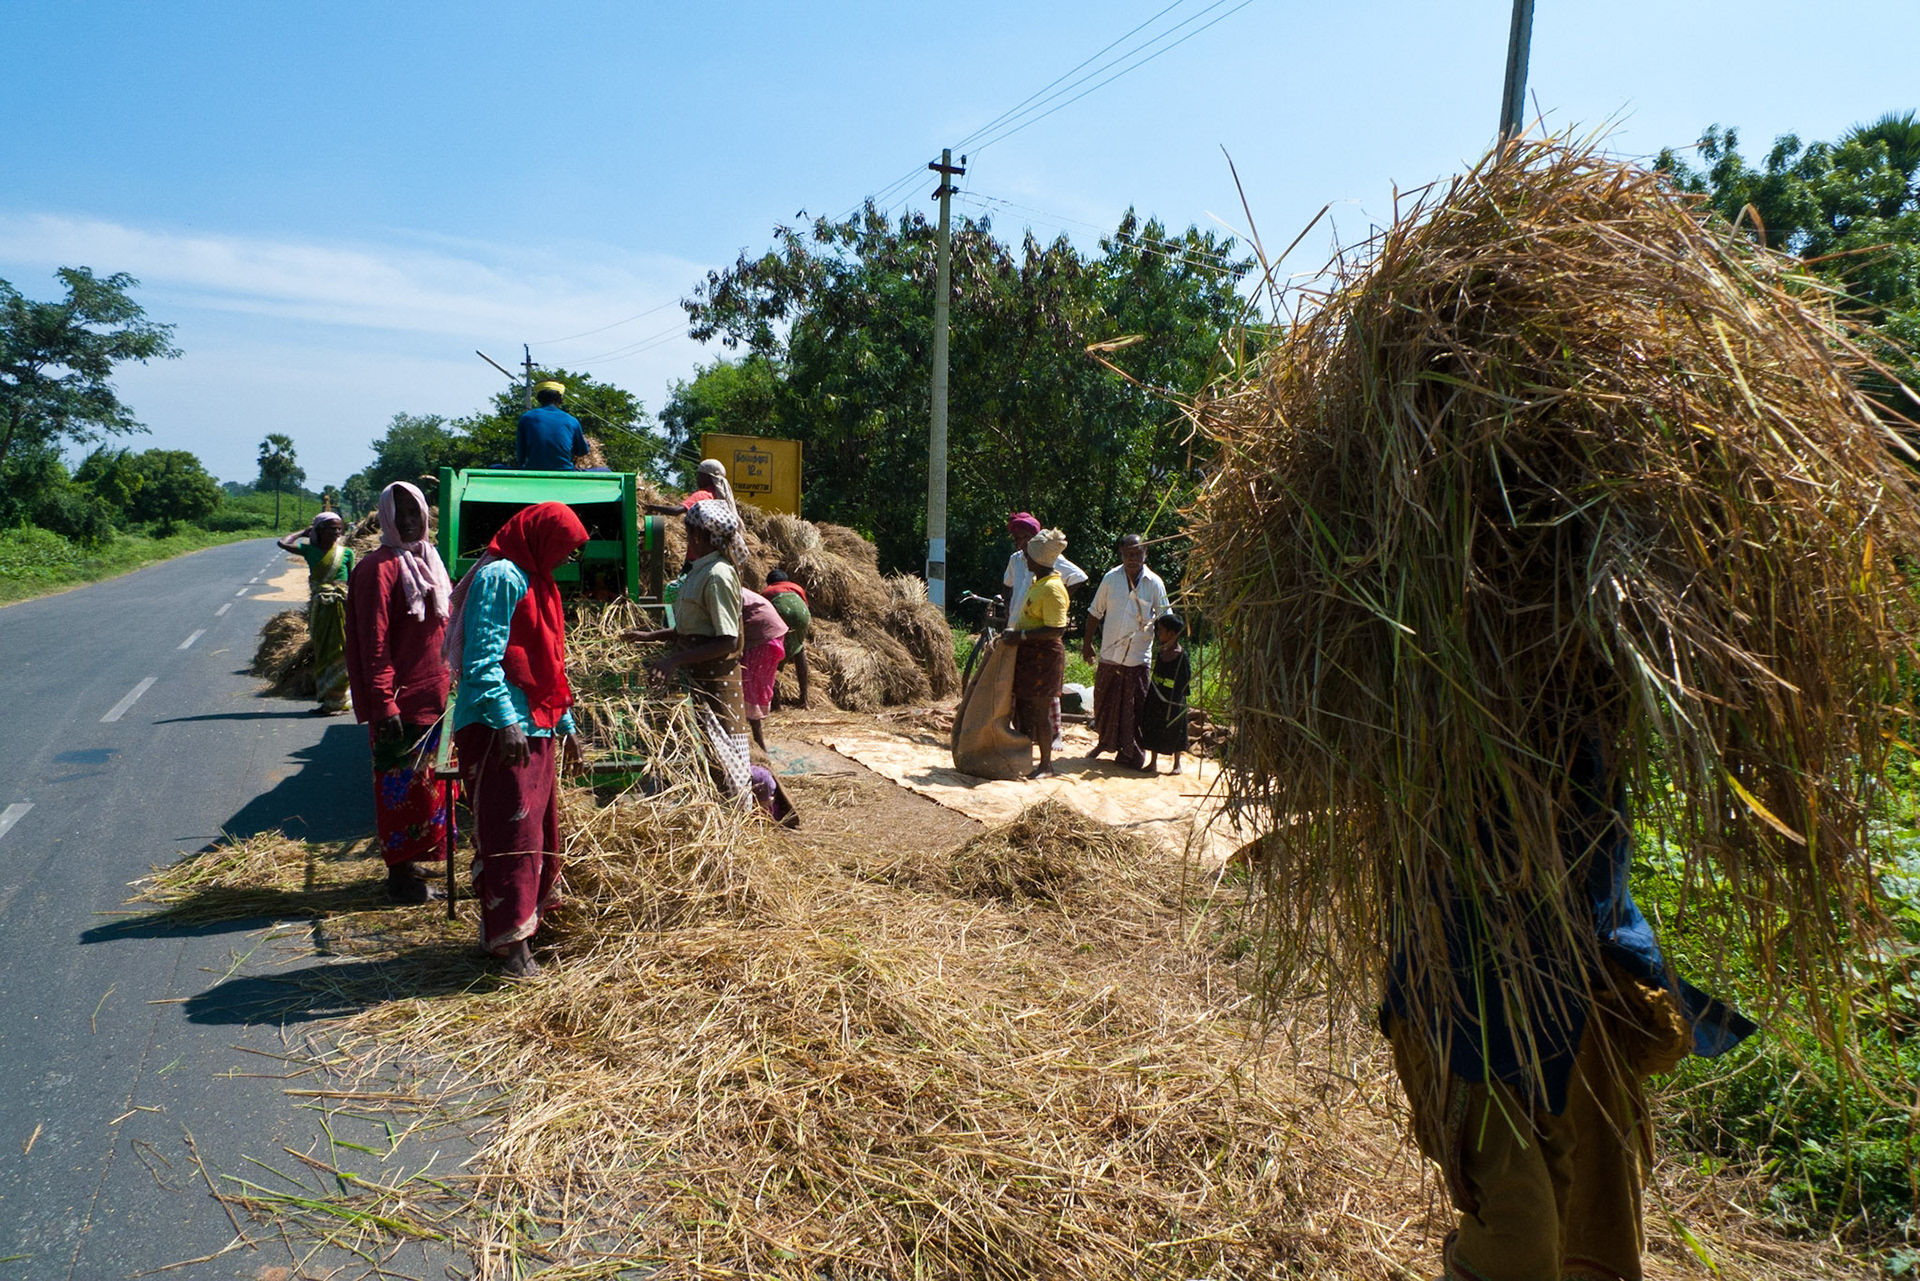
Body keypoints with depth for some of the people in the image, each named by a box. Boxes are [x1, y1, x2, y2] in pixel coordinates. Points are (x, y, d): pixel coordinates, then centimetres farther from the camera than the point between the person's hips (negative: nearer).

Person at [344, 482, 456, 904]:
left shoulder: (426, 559, 14)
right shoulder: (379, 567, -12)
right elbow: (374, 643, -16)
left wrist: (450, 682, 18)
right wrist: (383, 706, -20)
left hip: (434, 694, 8)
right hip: (402, 700, -8)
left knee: (425, 781, 15)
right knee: (402, 786, 0)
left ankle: (410, 863, 28)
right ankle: (401, 877, 9)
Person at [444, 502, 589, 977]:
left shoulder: (534, 580, 20)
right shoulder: (500, 577, -11)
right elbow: (483, 657, -19)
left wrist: (565, 723, 22)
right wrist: (505, 721, -26)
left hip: (534, 728, 10)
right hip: (499, 730, -10)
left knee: (538, 828, 13)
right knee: (510, 832, -8)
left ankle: (522, 925, 23)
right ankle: (509, 941, -2)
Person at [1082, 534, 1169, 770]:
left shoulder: (1154, 583, -3)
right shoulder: (1111, 578, 0)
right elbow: (1095, 611, 9)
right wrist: (1087, 642, 9)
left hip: (1138, 656, -2)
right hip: (1110, 653, 2)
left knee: (1133, 708, 2)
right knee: (1104, 701, 13)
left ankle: (1130, 754, 14)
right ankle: (1105, 742, 35)